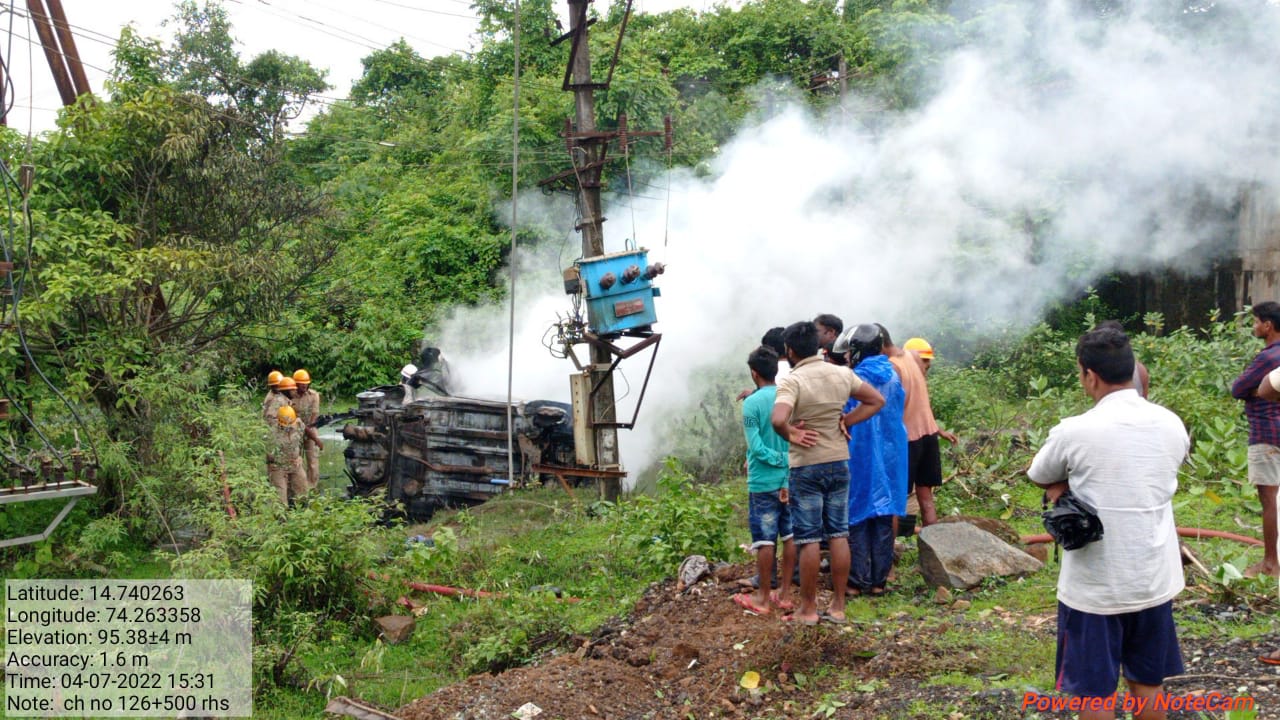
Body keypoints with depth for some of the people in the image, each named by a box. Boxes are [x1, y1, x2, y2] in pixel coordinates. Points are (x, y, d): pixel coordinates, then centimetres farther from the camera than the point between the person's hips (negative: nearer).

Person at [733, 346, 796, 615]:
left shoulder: (752, 403, -13)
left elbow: (756, 447, -17)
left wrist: (779, 459, -8)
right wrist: (789, 462, 3)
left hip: (763, 482, -5)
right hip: (791, 480, 5)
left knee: (764, 539, 1)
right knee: (790, 535, 10)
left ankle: (763, 597, 9)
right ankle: (785, 592, 18)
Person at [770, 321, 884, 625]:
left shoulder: (791, 381, -16)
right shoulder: (842, 375, 3)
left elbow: (778, 420, -32)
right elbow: (877, 400, 12)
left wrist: (790, 434, -12)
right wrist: (847, 421, 6)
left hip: (806, 467, -5)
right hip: (839, 463, 5)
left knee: (809, 539, 1)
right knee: (839, 535, 10)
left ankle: (808, 609, 9)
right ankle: (838, 606, 16)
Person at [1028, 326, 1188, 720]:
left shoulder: (1074, 432, -17)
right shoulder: (1172, 425, -3)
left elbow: (1039, 478, 1)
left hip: (1095, 586, -5)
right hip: (1155, 581, 5)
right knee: (1147, 684, 18)